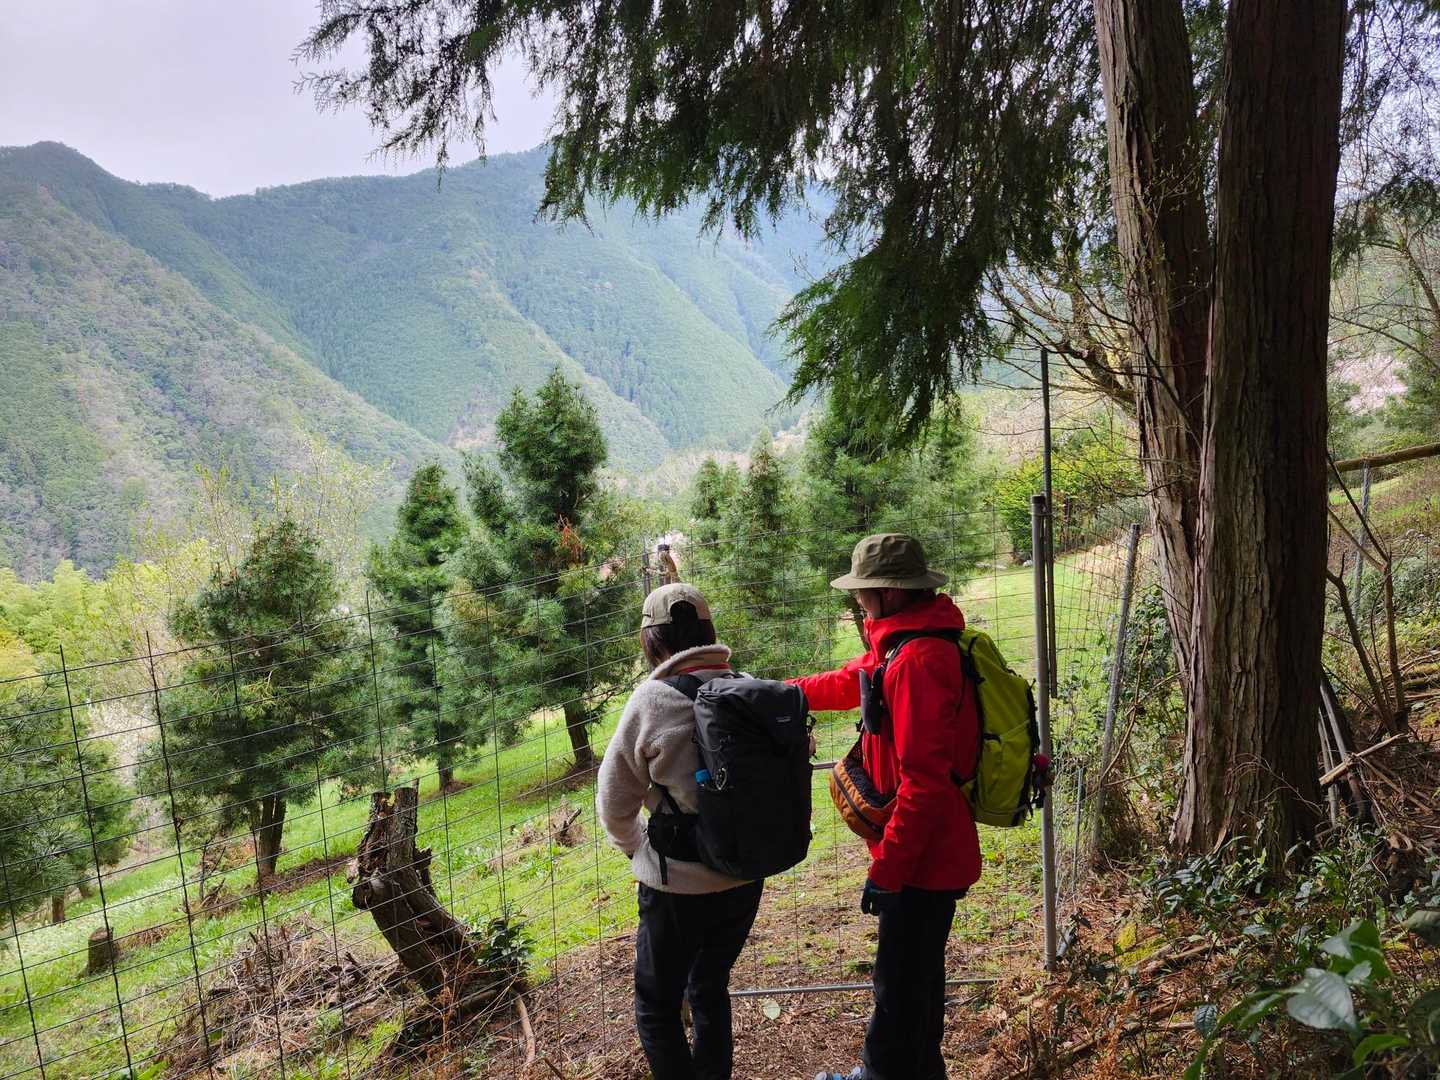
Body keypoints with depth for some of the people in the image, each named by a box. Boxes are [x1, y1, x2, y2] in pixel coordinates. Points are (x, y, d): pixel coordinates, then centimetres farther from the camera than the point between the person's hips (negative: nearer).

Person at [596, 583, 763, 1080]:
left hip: (678, 885, -4)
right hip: (745, 876, 5)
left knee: (657, 1006, 16)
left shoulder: (652, 699, -17)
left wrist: (638, 849, 12)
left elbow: (615, 802, -6)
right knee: (710, 989, 25)